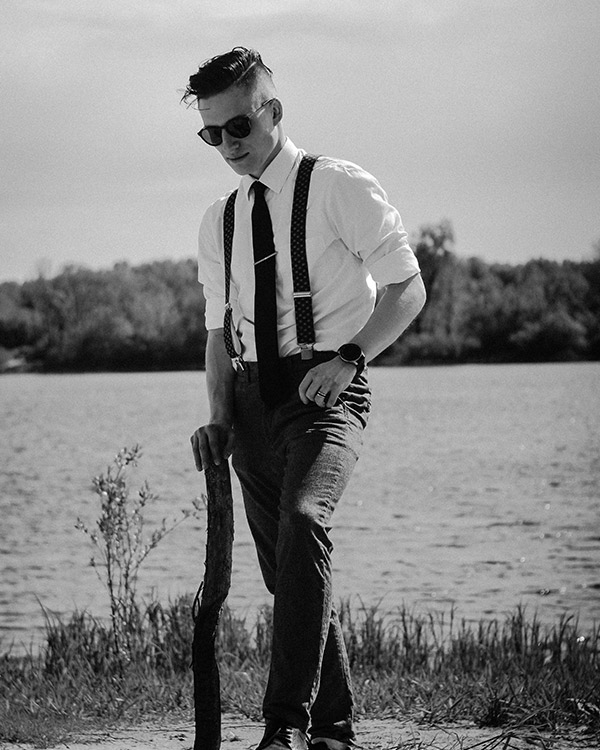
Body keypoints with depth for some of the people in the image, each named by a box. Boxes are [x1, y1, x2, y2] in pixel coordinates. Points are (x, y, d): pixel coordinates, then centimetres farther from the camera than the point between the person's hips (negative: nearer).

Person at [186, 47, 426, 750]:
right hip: (251, 395, 6)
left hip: (326, 387, -6)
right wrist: (218, 418, 4)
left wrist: (349, 356, -18)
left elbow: (407, 287, -3)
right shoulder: (218, 223, 15)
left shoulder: (340, 187, -2)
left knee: (304, 519, -30)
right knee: (284, 566, 5)